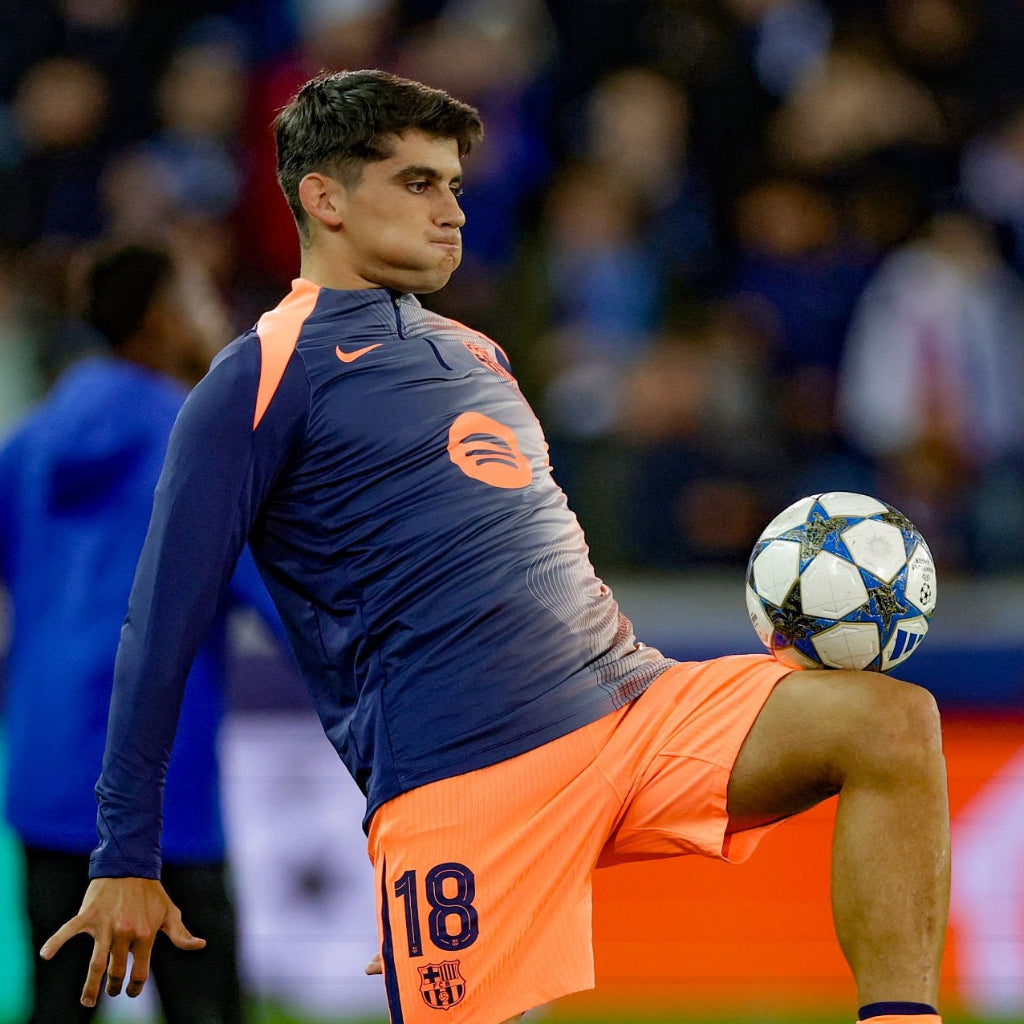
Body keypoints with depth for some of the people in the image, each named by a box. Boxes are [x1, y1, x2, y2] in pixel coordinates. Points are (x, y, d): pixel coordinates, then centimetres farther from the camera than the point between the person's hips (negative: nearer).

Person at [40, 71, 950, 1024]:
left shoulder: (473, 352, 24)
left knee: (892, 723, -12)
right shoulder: (265, 376, 0)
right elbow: (164, 621, -2)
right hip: (465, 778, -7)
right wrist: (125, 861, -5)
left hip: (632, 701, 7)